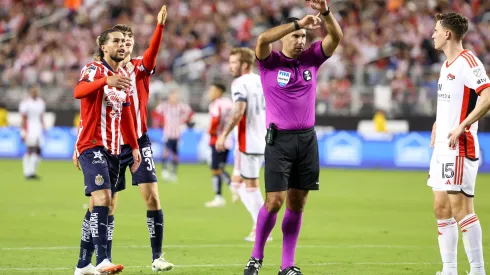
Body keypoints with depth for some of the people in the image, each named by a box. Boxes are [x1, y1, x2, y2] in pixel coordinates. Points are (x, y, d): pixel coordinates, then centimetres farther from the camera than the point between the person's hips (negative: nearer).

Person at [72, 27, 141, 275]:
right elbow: (79, 92, -29)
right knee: (102, 197, -21)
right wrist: (107, 81, -46)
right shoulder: (94, 69, -8)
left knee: (99, 205, 8)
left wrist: (134, 147, 20)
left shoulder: (124, 76, 15)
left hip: (113, 149, 8)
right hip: (91, 146, -8)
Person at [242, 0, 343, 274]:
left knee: (297, 204, 5)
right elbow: (262, 39, -24)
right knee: (274, 201, -9)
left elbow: (336, 36, -4)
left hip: (307, 139, 4)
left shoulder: (311, 59, 7)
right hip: (279, 139, -4)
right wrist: (298, 23, -28)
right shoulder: (271, 61, -3)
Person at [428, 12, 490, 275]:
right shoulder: (446, 66, 17)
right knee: (441, 208, 9)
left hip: (460, 147, -10)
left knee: (460, 208, -11)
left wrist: (461, 127, -25)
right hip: (442, 148, 10)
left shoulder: (468, 62, -12)